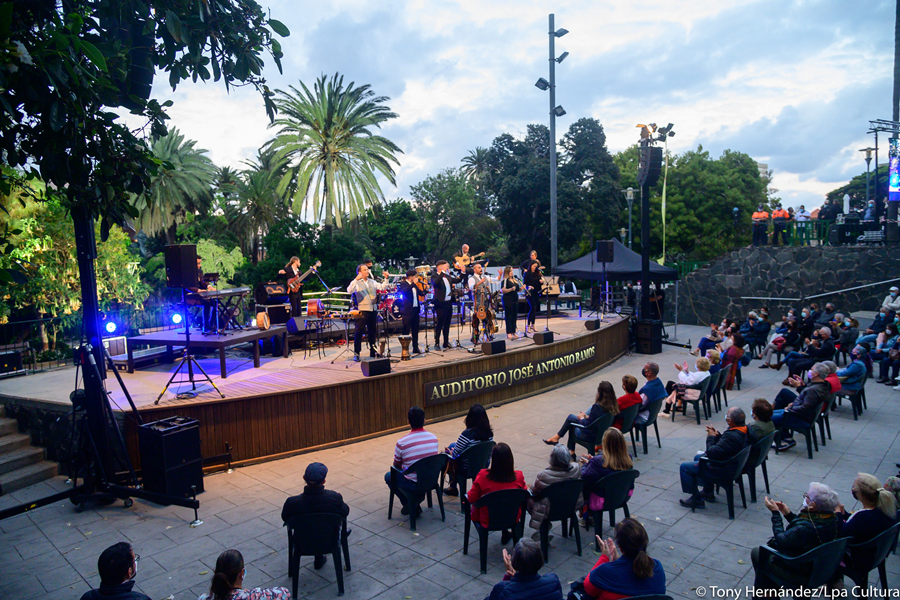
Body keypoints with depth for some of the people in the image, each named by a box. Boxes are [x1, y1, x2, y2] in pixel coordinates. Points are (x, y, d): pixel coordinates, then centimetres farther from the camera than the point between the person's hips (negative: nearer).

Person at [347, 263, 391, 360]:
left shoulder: (372, 282, 17)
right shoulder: (356, 282, -1)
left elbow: (382, 287, 14)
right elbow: (349, 290, -18)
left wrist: (386, 278, 1)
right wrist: (356, 279, -26)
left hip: (372, 310, 6)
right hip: (362, 311, -5)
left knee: (372, 331, 13)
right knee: (359, 332, -6)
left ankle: (373, 352, 24)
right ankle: (356, 354, -1)